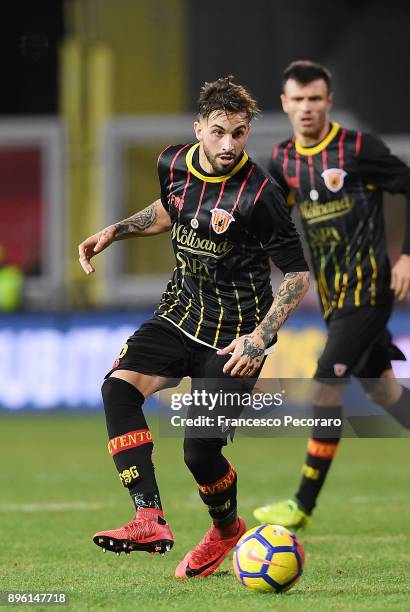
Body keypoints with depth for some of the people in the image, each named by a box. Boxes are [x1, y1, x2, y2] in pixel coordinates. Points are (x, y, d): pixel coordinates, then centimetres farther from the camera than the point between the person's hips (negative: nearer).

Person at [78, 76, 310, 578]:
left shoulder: (259, 194, -20)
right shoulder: (174, 164, -3)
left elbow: (298, 274, -12)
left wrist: (259, 338, -20)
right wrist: (114, 231, 11)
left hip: (233, 337, -5)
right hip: (179, 314, 5)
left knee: (201, 452, -9)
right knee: (119, 386, -22)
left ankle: (227, 530, 26)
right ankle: (150, 521, -28)